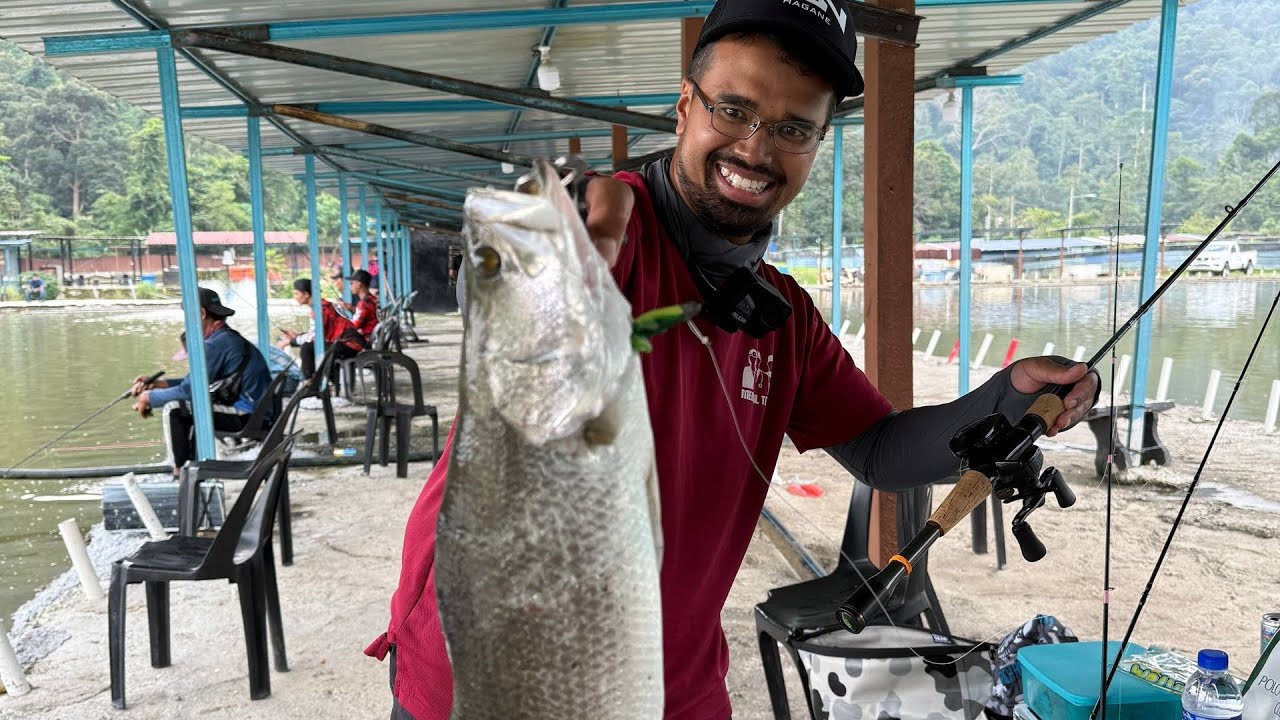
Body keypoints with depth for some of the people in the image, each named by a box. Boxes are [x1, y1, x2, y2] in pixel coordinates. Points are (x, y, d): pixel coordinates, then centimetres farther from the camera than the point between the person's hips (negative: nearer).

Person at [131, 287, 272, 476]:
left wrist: (150, 397, 2)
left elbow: (189, 390, -13)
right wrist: (157, 383, 16)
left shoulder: (217, 343, -14)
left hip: (247, 416, -10)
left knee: (174, 409, -10)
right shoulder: (229, 338, 17)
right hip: (257, 413, 10)